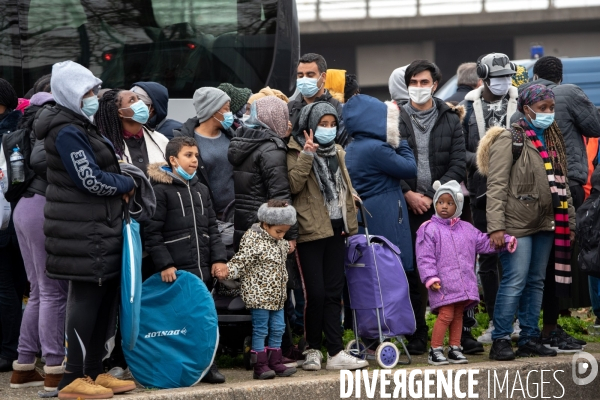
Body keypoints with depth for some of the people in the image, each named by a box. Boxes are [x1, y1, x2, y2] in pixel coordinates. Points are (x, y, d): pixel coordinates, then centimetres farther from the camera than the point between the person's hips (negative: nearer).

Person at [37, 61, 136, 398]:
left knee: (104, 299, 12)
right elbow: (90, 180, -18)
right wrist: (127, 184, -4)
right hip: (82, 230, -10)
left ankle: (94, 371, 19)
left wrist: (119, 185, 7)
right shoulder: (67, 132, -14)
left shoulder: (82, 127, 18)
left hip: (100, 227, 10)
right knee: (86, 298, -7)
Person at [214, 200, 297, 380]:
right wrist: (227, 271, -35)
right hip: (259, 296, -8)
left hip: (277, 296, 8)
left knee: (277, 329, 11)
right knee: (260, 330, -3)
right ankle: (260, 366, 1)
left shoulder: (279, 242, 10)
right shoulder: (253, 241, -17)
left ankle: (275, 363, 20)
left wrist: (288, 248, 42)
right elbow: (241, 262, -21)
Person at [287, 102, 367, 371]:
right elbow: (293, 185, -19)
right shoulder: (297, 152, -4)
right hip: (311, 232, -6)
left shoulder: (337, 153, 16)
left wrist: (351, 224, 17)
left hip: (335, 230, 6)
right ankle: (313, 349, 5)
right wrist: (307, 154, -22)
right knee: (316, 293, -8)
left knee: (334, 293, 4)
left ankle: (335, 352, 3)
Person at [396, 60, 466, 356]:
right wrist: (408, 194, -10)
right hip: (408, 206, -1)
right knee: (411, 271, 0)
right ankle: (417, 336, 7)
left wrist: (436, 195, -8)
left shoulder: (450, 118, 9)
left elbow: (459, 161, 2)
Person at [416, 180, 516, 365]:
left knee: (458, 315, 10)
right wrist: (430, 278, -17)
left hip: (464, 284, 6)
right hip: (443, 284, -6)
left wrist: (506, 241, 12)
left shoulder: (466, 229, 14)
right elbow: (425, 257, -8)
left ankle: (455, 349, 17)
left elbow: (485, 242, 21)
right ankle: (435, 351, -4)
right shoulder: (429, 229, -4)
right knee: (446, 314, -11)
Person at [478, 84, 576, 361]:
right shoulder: (509, 139, -7)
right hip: (517, 224, -7)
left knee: (536, 282, 9)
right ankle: (500, 341, -7)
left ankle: (530, 338, 15)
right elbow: (496, 186, -12)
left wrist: (569, 221, 15)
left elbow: (561, 183, 20)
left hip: (545, 224, 7)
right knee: (515, 282, -11)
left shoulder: (553, 140, 15)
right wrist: (496, 227, -20)